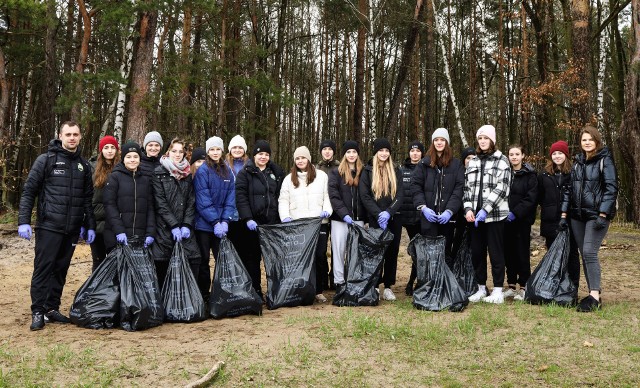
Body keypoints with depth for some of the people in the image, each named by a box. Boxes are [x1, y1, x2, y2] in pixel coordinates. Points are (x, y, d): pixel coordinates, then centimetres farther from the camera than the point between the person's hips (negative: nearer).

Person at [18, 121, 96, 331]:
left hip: (72, 229, 4)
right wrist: (24, 221, -11)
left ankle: (52, 309, 19)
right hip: (48, 226, -4)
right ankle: (38, 312, 6)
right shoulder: (46, 160, -1)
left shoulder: (83, 165, 11)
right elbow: (28, 191, -3)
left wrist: (90, 225, 9)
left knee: (60, 269, 9)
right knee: (43, 268, -2)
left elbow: (88, 198, 13)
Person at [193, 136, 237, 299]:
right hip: (204, 224, -4)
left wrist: (225, 221, -8)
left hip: (221, 224, 4)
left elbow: (230, 198, 3)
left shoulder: (228, 171, 8)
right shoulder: (202, 171, -8)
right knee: (204, 260, 5)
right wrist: (215, 222, -17)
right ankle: (203, 295, 16)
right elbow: (203, 201, -13)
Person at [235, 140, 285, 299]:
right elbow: (240, 197, -7)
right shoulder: (245, 173, 2)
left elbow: (282, 196, 15)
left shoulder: (276, 172, 14)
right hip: (253, 223, -3)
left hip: (272, 221, 3)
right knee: (252, 258, 3)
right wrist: (248, 219, -16)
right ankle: (254, 290, 12)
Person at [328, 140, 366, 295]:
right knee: (339, 250, 0)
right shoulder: (336, 172, 4)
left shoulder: (363, 172, 11)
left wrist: (365, 217, 0)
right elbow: (333, 196, -6)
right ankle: (339, 282, 6)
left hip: (358, 219, 2)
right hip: (340, 218, -2)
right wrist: (344, 214, -16)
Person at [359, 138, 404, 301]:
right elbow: (364, 196, -4)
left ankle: (388, 286, 11)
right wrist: (379, 214, -15)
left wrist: (388, 212, -14)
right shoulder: (367, 171, 5)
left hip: (393, 219, 2)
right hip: (375, 220, -2)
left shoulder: (396, 171, 11)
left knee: (392, 252, 3)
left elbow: (400, 195, 2)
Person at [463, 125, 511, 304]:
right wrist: (468, 209, -2)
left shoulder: (501, 160, -2)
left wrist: (485, 209, -18)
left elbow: (501, 188, -11)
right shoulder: (473, 162, 15)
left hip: (495, 214, -5)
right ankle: (481, 288, 20)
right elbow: (467, 187, 13)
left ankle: (498, 291, 8)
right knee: (477, 252, 9)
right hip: (475, 215, 5)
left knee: (496, 252, 0)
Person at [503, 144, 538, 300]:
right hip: (506, 219, 4)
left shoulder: (530, 174, -1)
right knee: (509, 252, 7)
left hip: (522, 219, -4)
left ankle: (524, 287, 8)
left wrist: (515, 213, -17)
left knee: (522, 252, 0)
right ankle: (511, 286, 17)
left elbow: (531, 198, -10)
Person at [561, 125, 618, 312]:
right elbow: (569, 188, 14)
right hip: (577, 216, 6)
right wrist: (564, 214, 9)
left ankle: (595, 297, -9)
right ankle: (592, 294, 13)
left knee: (589, 252, -14)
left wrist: (603, 215, -17)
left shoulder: (605, 160, -3)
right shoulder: (578, 162, 15)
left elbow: (611, 188, -10)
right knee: (585, 255, 6)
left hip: (596, 214, -6)